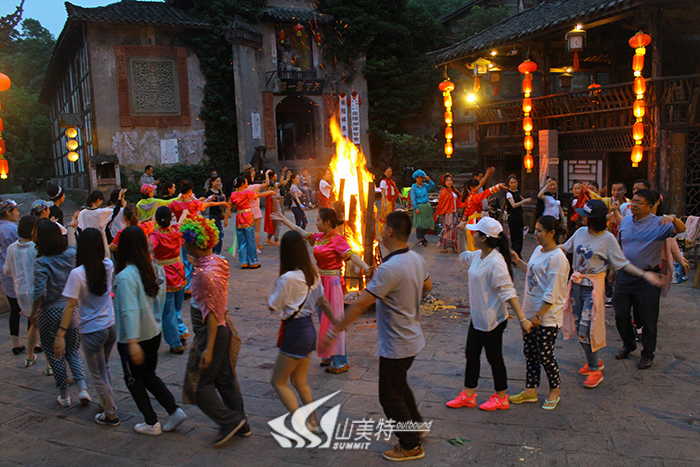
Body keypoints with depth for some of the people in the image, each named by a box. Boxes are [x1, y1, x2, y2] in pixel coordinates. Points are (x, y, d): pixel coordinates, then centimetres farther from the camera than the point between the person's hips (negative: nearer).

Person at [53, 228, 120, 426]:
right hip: (111, 326, 5)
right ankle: (108, 404, 38)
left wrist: (60, 334, -12)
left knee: (99, 375, 11)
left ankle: (111, 415, 22)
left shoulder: (77, 273, -19)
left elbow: (70, 306, -18)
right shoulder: (108, 266, -4)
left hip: (91, 331, -5)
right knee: (104, 369, 26)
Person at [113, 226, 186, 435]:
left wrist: (133, 342, -27)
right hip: (154, 333, 7)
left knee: (133, 379, 14)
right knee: (149, 375, 22)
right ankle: (175, 411, 12)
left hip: (133, 339, -7)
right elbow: (160, 294, 10)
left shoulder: (125, 276, -22)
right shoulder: (149, 269, -1)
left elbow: (130, 310, -26)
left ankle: (151, 423, 21)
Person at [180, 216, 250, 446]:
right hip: (224, 327, 9)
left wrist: (209, 348, -21)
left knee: (199, 383, 5)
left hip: (211, 332, -9)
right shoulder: (218, 261, 2)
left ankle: (230, 421, 9)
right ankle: (241, 425, 29)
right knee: (225, 378, 19)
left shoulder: (204, 272, -25)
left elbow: (211, 312, -24)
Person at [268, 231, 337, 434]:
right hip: (309, 329, 8)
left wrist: (275, 286, 2)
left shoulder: (288, 278, -22)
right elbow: (323, 302, 11)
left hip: (295, 332, -8)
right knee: (299, 381, 20)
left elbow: (273, 306, -12)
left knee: (278, 381, 7)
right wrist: (335, 322, 23)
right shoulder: (312, 273, 2)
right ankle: (313, 423, 27)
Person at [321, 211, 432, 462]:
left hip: (396, 346, -9)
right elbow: (427, 286, 17)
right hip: (413, 339, 9)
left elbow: (361, 303, -30)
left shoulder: (389, 268, -30)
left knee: (391, 396, 10)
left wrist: (334, 331, -24)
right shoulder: (417, 259, -2)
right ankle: (416, 425, 44)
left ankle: (411, 446, 25)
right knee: (399, 386, 29)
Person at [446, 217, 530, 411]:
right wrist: (460, 234, 17)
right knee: (471, 354, 16)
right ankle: (468, 395, 29)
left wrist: (522, 318, -27)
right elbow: (464, 257, 26)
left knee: (494, 357, 8)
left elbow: (508, 292, -25)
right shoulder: (478, 256, 2)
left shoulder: (496, 262, -25)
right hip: (478, 318, 9)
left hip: (493, 320, -9)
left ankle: (501, 398, 27)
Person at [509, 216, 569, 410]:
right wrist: (517, 261, 14)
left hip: (547, 317, -8)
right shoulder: (538, 250, 8)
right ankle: (530, 390, 28)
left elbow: (552, 293, -21)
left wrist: (539, 315, -20)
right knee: (529, 353, 15)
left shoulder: (557, 258, -20)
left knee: (545, 356, 5)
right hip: (531, 312, 8)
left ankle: (554, 391, 27)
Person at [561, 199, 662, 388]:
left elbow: (623, 263, -8)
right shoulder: (581, 232, 2)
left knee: (586, 328, -8)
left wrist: (644, 274, -19)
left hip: (593, 287, -5)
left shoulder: (607, 239, -12)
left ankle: (595, 370, 9)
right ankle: (593, 361, 31)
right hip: (577, 283, 5)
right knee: (578, 325, 11)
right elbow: (566, 247, 20)